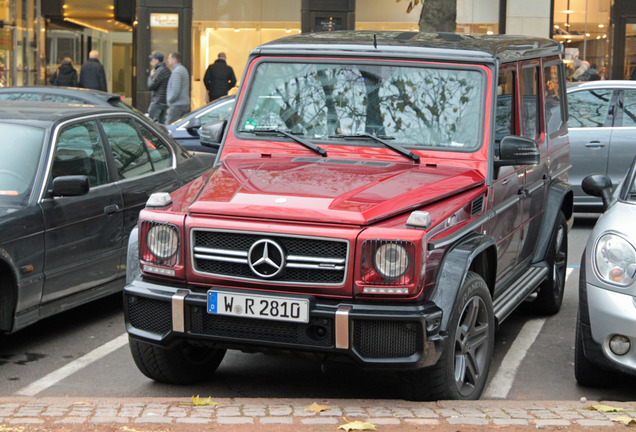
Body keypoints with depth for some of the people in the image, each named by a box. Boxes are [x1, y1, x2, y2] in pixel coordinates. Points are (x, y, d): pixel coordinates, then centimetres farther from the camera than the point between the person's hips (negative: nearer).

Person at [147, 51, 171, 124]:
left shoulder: (159, 71, -15)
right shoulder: (167, 70, 15)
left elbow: (151, 86, -16)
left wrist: (151, 76, -1)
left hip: (157, 101, -10)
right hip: (165, 102, 10)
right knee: (161, 122, 11)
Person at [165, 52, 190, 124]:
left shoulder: (177, 71, -14)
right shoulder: (183, 69, 18)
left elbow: (176, 90, -21)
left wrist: (169, 100, -7)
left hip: (177, 105, -10)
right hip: (185, 104, 10)